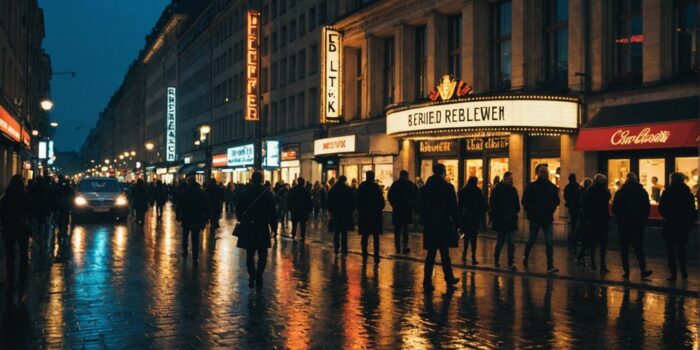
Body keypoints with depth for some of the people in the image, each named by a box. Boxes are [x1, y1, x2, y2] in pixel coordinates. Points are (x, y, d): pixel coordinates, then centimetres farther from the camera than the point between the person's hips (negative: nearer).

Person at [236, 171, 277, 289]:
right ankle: (258, 276, -11)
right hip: (262, 229, -2)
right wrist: (274, 227, 1)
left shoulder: (244, 193, -1)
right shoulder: (268, 194, -7)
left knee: (250, 254, 15)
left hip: (248, 229, 2)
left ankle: (251, 276, 12)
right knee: (262, 255, 6)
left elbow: (238, 210, 5)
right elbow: (272, 213, -8)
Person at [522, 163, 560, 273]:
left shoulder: (552, 187, 5)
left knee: (549, 242, -5)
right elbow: (525, 202, -2)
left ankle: (550, 266, -7)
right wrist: (531, 212, -8)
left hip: (548, 219, 2)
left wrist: (551, 210, 5)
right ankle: (525, 258, 34)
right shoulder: (532, 186, -4)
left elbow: (556, 201, 18)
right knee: (532, 240, 8)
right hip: (535, 218, -2)